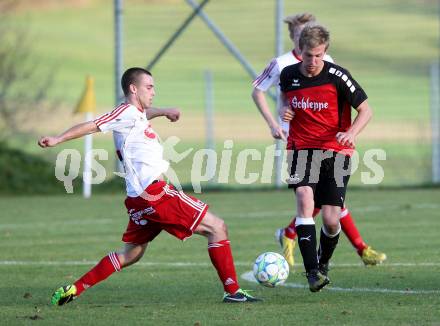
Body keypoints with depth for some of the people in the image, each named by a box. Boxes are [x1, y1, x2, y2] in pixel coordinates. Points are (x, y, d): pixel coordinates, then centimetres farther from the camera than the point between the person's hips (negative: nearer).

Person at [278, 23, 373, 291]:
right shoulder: (289, 75, -1)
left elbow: (366, 111, -4)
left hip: (335, 150, -2)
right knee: (304, 197, -26)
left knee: (331, 220, -8)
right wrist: (285, 110, -1)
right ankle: (312, 271, -30)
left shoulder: (337, 76, -11)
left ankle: (324, 264, 26)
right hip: (302, 148, 2)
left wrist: (351, 133, -23)